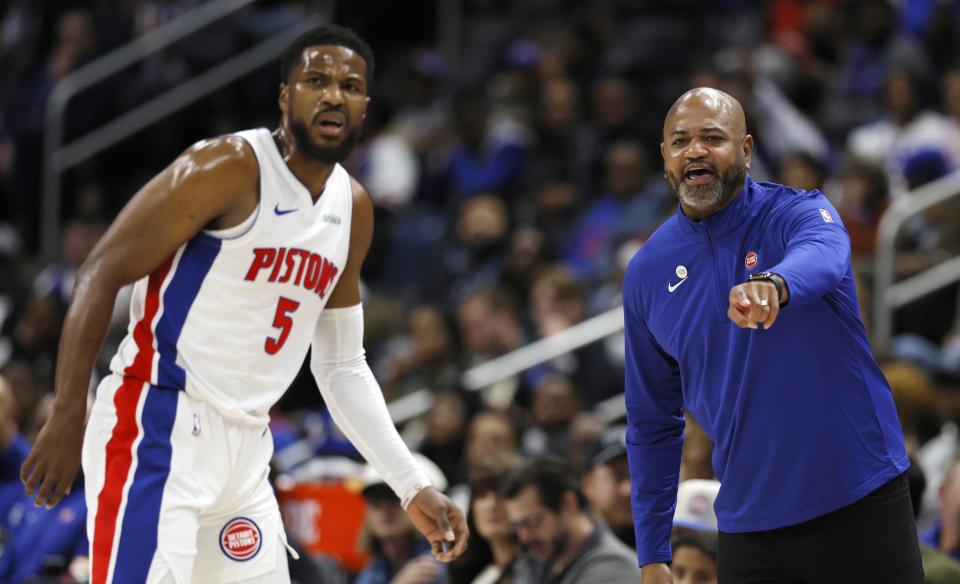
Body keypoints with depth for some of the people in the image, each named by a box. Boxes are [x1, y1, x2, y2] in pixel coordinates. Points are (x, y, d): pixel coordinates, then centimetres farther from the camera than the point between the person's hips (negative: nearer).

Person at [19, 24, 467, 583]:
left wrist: (413, 488, 13)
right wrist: (68, 416, -22)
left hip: (245, 447, 8)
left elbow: (342, 367, 20)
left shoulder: (353, 210, 12)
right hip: (160, 430, -8)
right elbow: (102, 273, -14)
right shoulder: (230, 167, -11)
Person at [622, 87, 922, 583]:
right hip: (748, 522, 3)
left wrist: (773, 283, -56)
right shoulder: (647, 273, 4)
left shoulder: (797, 212, -6)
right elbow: (651, 421, 10)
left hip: (861, 502, -3)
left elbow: (824, 255, -33)